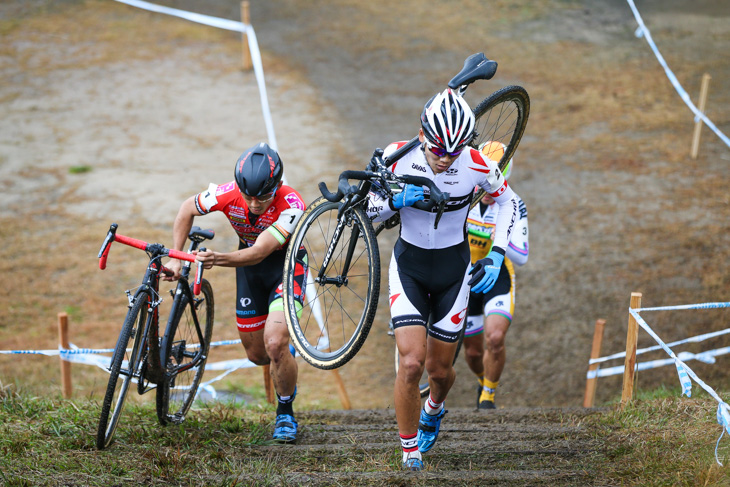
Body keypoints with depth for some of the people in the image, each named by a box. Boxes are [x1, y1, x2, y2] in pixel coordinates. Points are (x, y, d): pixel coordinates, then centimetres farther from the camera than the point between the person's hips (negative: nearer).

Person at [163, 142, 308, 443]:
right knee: (256, 353, 8)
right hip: (250, 270, 4)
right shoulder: (228, 195, -26)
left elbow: (258, 253, -42)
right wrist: (176, 258, -10)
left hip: (287, 264, -4)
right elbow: (187, 210, -5)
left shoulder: (291, 205, -35)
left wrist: (217, 259, -58)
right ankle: (286, 366, 44)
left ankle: (285, 413, 1)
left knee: (275, 344, -21)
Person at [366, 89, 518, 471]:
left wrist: (496, 256, -7)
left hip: (454, 268, 1)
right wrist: (397, 200, -28)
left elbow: (508, 202, 1)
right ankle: (409, 449, 2)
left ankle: (434, 408, 46)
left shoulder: (477, 166, -19)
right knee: (411, 363, -16)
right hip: (408, 264, -1)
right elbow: (372, 208, -6)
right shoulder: (398, 157, -19)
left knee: (439, 370, 9)